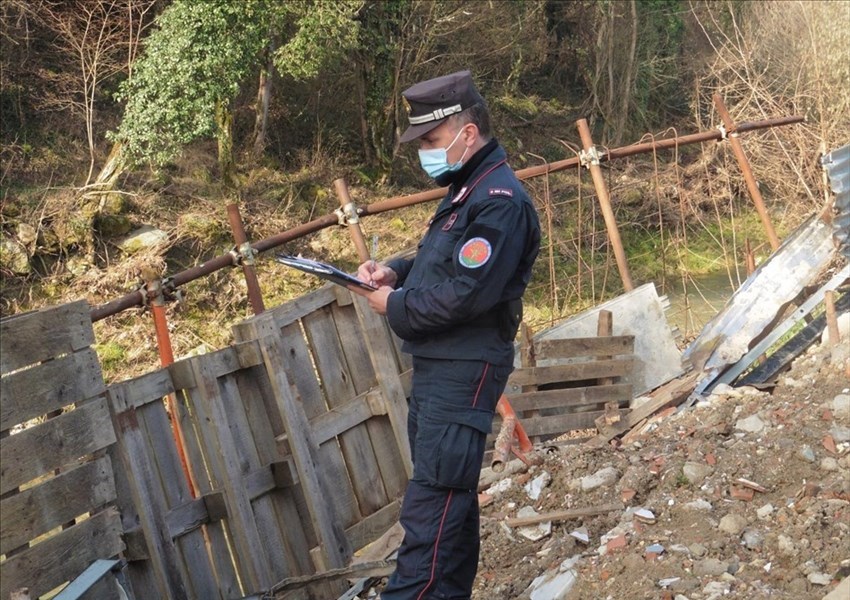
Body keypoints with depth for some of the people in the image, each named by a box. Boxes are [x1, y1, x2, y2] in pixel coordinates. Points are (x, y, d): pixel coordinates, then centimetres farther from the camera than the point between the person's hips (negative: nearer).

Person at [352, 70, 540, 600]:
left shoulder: (500, 202, -18)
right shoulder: (466, 190, 15)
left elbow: (464, 294, -25)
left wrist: (395, 307, -12)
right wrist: (395, 272, 5)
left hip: (464, 372, -10)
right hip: (437, 365, 10)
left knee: (431, 500, -11)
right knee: (452, 495, 16)